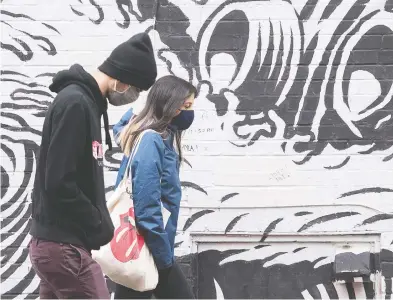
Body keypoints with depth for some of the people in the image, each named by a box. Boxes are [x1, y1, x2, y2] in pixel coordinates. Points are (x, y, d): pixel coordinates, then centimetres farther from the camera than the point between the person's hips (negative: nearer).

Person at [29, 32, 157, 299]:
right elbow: (59, 184, -23)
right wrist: (99, 227, -13)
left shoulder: (84, 100, 14)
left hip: (55, 242, 10)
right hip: (66, 245, -10)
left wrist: (100, 223, 8)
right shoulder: (75, 103, -17)